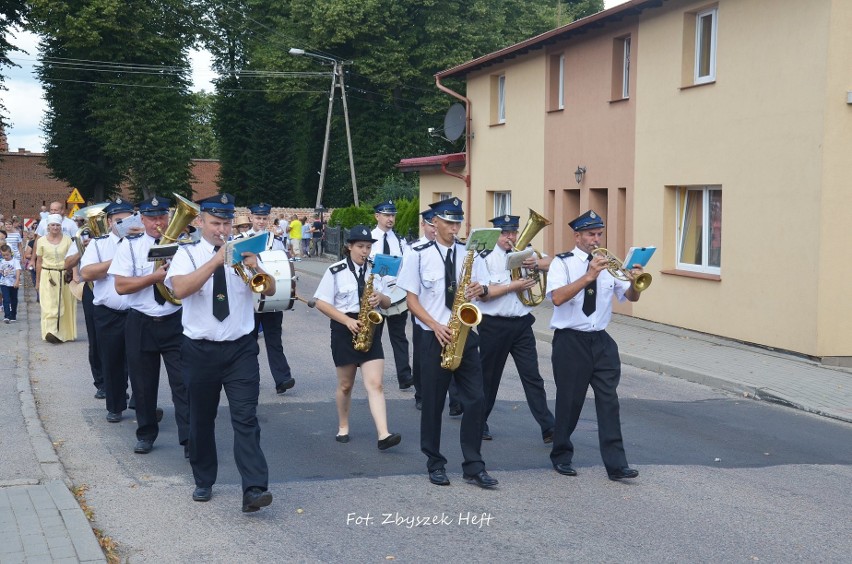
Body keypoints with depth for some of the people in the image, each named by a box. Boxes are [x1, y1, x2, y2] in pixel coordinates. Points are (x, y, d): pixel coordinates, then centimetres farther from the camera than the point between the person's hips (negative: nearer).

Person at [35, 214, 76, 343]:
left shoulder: (67, 240, 3)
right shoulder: (42, 241, 4)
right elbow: (39, 262, 8)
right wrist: (38, 281, 8)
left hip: (64, 276, 1)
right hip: (48, 276, -1)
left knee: (66, 305, 4)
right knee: (50, 304, -9)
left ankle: (65, 333, 13)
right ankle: (51, 332, -17)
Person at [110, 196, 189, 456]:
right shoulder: (129, 245, -2)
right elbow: (121, 286, -10)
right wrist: (155, 276, -20)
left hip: (175, 322, -1)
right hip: (141, 324, 1)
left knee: (183, 382, -5)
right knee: (143, 384, 12)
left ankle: (189, 440, -2)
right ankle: (146, 435, 30)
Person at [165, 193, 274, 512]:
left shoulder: (242, 252, 4)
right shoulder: (188, 254, -1)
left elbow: (270, 290, -4)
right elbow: (180, 289, -21)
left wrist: (255, 268, -24)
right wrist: (217, 260, -28)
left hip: (240, 349, 0)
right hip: (200, 350, 0)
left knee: (246, 418, -11)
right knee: (202, 420, 12)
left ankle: (254, 489, -16)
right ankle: (203, 482, 29)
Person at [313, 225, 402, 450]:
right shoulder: (335, 271, -4)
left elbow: (388, 303, 13)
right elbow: (321, 303, -7)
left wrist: (380, 298, -11)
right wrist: (347, 320, -17)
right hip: (344, 331, -2)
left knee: (375, 384, -10)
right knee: (345, 385, 10)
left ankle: (384, 435, -18)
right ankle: (343, 427, 31)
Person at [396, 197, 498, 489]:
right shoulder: (419, 255, -1)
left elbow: (484, 289, 11)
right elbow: (411, 299, -1)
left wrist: (480, 289, -14)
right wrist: (436, 326, -14)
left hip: (465, 335, 3)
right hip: (434, 337, -2)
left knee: (475, 400, -2)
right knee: (433, 403, 5)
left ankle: (473, 466, 6)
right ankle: (435, 464, 19)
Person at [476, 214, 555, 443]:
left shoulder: (523, 254, 10)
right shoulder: (486, 258, -6)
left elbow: (551, 263, 9)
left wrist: (537, 264, -12)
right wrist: (513, 286, -18)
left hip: (522, 324, 4)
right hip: (494, 325, -4)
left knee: (532, 376, 0)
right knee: (489, 376, 10)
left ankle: (548, 427, -2)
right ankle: (480, 422, 26)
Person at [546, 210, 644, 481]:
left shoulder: (608, 264, 9)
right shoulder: (562, 263, -4)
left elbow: (631, 296, 7)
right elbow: (558, 297, -21)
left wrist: (635, 281, -15)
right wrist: (589, 276, -28)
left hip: (601, 341, 4)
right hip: (571, 341, -4)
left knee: (609, 401, -2)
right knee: (569, 401, 5)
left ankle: (616, 464, -2)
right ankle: (562, 456, 23)